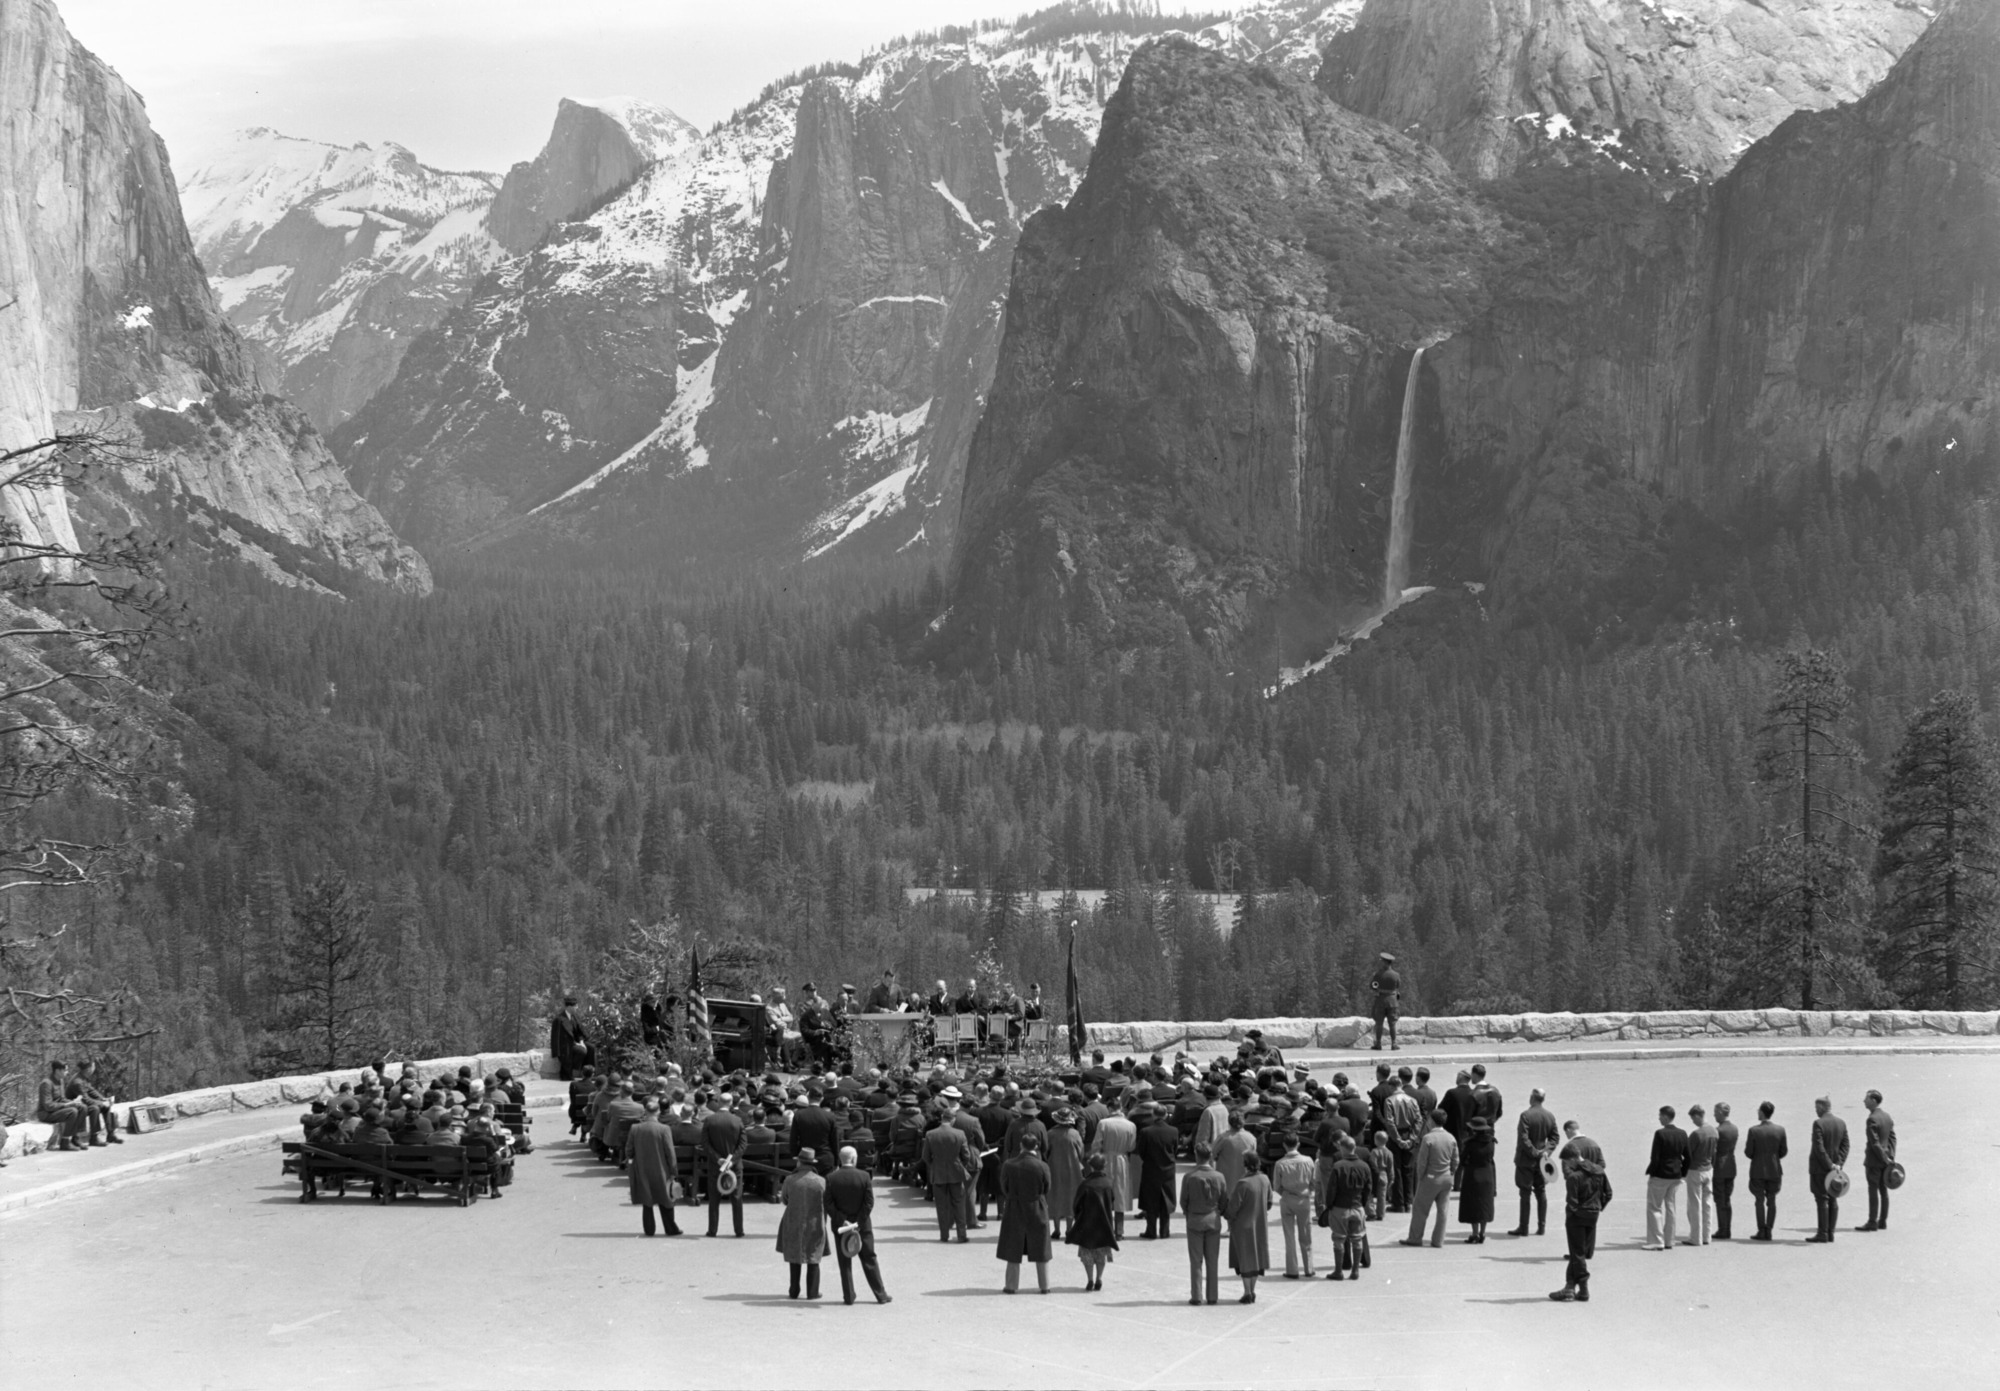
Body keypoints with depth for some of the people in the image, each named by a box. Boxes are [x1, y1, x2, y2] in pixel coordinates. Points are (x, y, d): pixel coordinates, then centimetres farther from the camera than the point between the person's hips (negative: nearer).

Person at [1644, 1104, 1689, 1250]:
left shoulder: (1660, 1134, -17)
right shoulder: (1682, 1134, 3)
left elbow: (1655, 1157, -18)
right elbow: (1687, 1156, 7)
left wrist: (1650, 1172, -6)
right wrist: (1683, 1173, 14)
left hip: (1660, 1175, -6)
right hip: (1675, 1176, 6)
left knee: (1655, 1208, 2)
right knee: (1670, 1208, 14)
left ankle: (1657, 1242, -2)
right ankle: (1669, 1242, 16)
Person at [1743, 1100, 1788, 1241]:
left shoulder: (1754, 1130, -13)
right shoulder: (1780, 1130, -5)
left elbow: (1748, 1152, -9)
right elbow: (1784, 1151, 0)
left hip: (1758, 1170, -2)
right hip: (1774, 1170, 2)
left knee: (1760, 1201, 5)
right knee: (1772, 1201, 8)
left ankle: (1761, 1231, 3)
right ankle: (1768, 1231, 6)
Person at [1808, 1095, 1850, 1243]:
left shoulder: (1818, 1123, -15)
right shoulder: (1841, 1123, 7)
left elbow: (1819, 1147, -20)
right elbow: (1845, 1146, 5)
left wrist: (1830, 1165, -17)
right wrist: (1838, 1164, -1)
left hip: (1820, 1168, -7)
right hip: (1835, 1167, 7)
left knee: (1822, 1200, -4)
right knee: (1833, 1200, 9)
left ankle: (1823, 1234, -4)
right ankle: (1830, 1233, 12)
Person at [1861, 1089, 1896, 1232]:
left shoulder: (1872, 1120, -18)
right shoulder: (1887, 1116, 10)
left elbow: (1875, 1143, -20)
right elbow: (1892, 1138, 12)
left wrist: (1886, 1159, -14)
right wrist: (1891, 1157, 9)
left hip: (1874, 1161, -9)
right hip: (1885, 1158, 9)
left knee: (1873, 1191, -5)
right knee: (1883, 1191, 11)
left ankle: (1872, 1223, -3)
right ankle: (1883, 1221, 16)